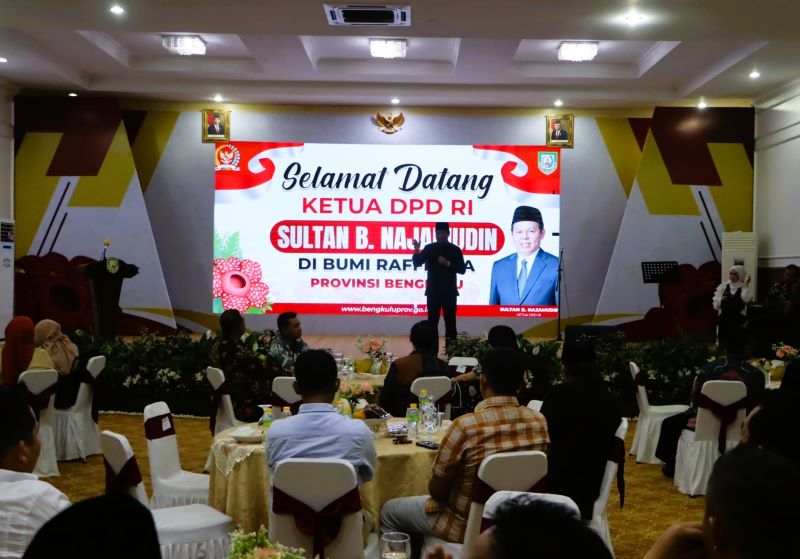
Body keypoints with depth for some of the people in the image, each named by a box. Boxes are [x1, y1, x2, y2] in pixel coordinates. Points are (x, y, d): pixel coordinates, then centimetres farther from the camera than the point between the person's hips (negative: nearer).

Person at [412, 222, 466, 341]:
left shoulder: (455, 250, 0)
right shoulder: (429, 248, 3)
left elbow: (462, 269, -3)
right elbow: (417, 263, -4)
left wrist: (447, 263, -16)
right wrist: (416, 251, -21)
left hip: (449, 292, -1)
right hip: (433, 291, 1)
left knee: (450, 321, 2)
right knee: (432, 321, 2)